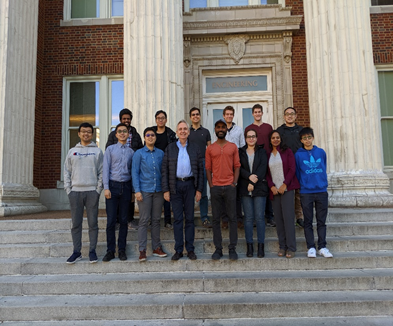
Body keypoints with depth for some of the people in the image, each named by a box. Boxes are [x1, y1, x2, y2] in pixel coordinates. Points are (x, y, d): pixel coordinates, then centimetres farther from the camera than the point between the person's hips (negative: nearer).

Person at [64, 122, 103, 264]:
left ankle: (92, 251, 11)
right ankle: (76, 252, 15)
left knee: (93, 223, 2)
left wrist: (98, 189, -6)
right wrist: (68, 189, 1)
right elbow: (67, 172, 11)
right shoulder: (72, 151, 12)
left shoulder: (97, 151, 7)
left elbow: (101, 172, 3)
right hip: (75, 191, 2)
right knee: (76, 223, 6)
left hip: (92, 191, -2)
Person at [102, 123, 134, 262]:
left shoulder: (131, 152, 10)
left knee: (124, 220, 6)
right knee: (111, 220, -1)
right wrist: (106, 188, -8)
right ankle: (110, 250, 8)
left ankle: (122, 250, 15)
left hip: (126, 186, 2)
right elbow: (106, 169, 0)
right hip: (113, 185, -2)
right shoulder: (110, 149, 5)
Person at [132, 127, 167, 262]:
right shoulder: (139, 153, 3)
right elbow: (135, 173, -1)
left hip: (158, 190, 3)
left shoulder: (160, 153, 11)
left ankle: (156, 248, 18)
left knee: (156, 219, 9)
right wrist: (137, 190, -9)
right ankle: (142, 250, 5)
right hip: (144, 190, -3)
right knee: (144, 220, -2)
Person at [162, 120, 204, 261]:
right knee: (177, 218, 3)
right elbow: (165, 170, 3)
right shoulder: (170, 148, 7)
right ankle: (178, 250, 12)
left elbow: (200, 170, 7)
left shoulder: (194, 148, 8)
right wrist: (166, 190, -4)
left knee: (190, 218, 6)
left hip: (190, 184, 1)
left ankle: (190, 249, 15)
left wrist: (199, 189, -1)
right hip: (175, 185, 0)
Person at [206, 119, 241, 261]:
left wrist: (234, 183, -5)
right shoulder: (210, 148, 9)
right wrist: (211, 185, -2)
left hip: (230, 187, 0)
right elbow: (208, 168, 8)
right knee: (216, 219, 4)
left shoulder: (233, 147, 8)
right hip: (215, 187, 1)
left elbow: (237, 166, 6)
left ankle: (232, 249, 10)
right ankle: (218, 249, 12)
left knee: (232, 218, 1)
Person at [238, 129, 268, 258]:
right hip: (244, 188, 1)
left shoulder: (262, 152, 11)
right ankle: (249, 246, 7)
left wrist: (253, 182, -12)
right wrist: (249, 176, -16)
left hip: (260, 188, 0)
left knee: (259, 217, -3)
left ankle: (261, 246, 5)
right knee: (248, 217, 1)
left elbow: (263, 168, -2)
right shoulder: (240, 152, 12)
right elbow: (239, 168, 1)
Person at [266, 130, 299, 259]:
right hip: (274, 190, 3)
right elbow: (267, 173, 11)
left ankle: (291, 248, -1)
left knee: (288, 217, -7)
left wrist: (284, 185, -9)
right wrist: (271, 186, -5)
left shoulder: (287, 151, 6)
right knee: (278, 219, 3)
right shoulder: (268, 155, 14)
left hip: (286, 189, -3)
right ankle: (282, 246, 10)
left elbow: (292, 169, -1)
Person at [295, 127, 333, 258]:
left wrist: (324, 184, 10)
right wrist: (301, 187, 2)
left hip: (322, 191, 2)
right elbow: (297, 173, 4)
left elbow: (324, 170, 13)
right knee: (308, 222, 4)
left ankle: (322, 247, 14)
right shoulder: (298, 154, 1)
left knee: (321, 221, 6)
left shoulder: (321, 152, 7)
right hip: (306, 193, -2)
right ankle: (311, 248, 11)